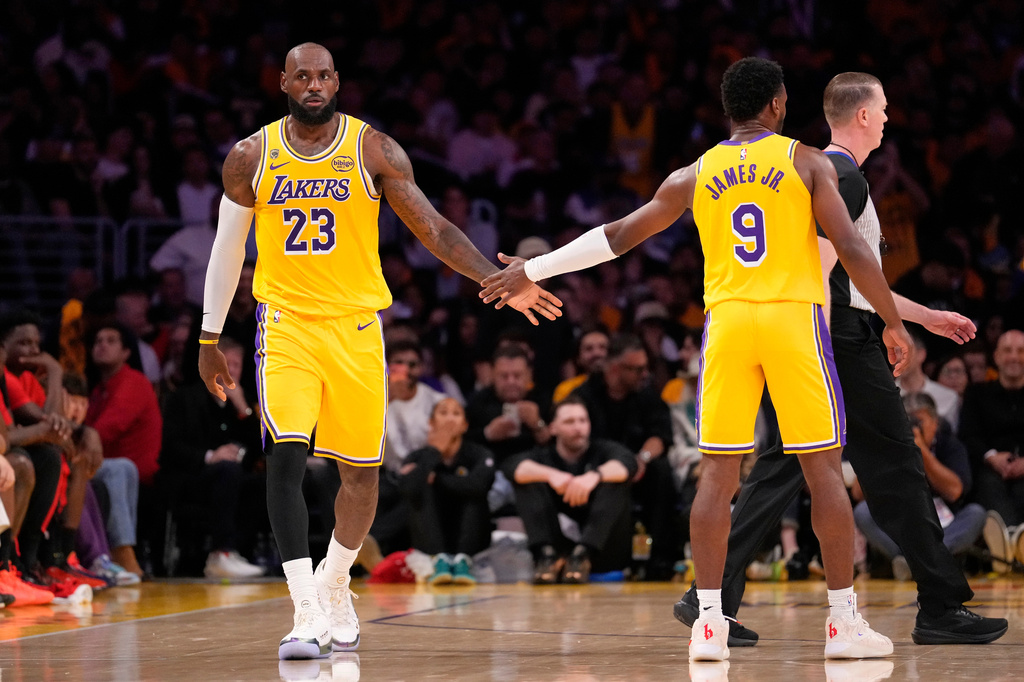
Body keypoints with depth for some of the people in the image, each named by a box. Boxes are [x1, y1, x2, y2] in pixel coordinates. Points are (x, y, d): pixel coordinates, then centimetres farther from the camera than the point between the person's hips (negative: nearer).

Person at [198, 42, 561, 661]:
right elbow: (227, 248, 11)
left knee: (361, 469, 7)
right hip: (286, 324, -1)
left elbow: (433, 227, -3)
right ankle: (306, 613, -19)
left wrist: (498, 282, -16)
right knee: (286, 455, -19)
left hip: (356, 325, 1)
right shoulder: (251, 157, 1)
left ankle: (335, 583, 33)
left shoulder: (374, 150, -2)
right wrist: (210, 338, 13)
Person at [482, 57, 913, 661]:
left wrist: (530, 271, 23)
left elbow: (617, 237, 14)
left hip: (726, 318, 3)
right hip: (795, 316, -3)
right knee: (823, 468, 2)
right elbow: (851, 248, -5)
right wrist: (893, 321, 4)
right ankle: (844, 622, 2)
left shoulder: (695, 176, 11)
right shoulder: (808, 162, 3)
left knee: (718, 473, 3)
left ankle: (710, 623, -2)